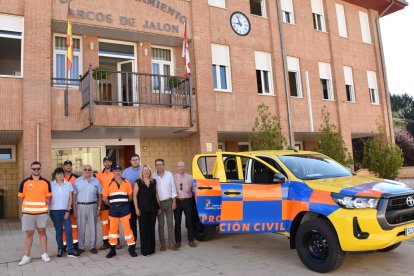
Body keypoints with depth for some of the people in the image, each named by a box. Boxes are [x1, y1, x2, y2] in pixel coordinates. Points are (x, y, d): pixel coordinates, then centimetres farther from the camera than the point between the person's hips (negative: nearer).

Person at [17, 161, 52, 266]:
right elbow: (20, 198, 3)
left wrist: (47, 201, -5)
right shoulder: (25, 182, 0)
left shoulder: (46, 182, 3)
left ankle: (44, 254, 16)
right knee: (29, 234, 6)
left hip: (42, 212, 1)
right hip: (28, 212, -1)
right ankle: (26, 256, 16)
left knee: (42, 232, 9)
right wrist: (30, 203, -5)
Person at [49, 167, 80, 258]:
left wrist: (68, 211, -4)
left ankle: (71, 251, 2)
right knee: (58, 231, 8)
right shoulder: (51, 185, -1)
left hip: (65, 210, 0)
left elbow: (70, 199, 1)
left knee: (68, 230, -3)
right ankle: (60, 250, 20)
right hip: (55, 211, 0)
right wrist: (48, 211, -4)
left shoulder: (68, 184, 0)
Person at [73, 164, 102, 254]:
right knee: (81, 227, 5)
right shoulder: (77, 181, 4)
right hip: (80, 206, 0)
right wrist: (74, 208, -2)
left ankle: (92, 246, 15)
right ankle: (81, 247, 16)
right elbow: (74, 195, 3)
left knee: (92, 227, 5)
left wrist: (99, 208, 2)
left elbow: (100, 195, 8)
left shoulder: (96, 181, 6)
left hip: (92, 206, 0)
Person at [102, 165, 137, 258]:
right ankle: (112, 249, 21)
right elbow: (104, 197, 6)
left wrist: (124, 203, 8)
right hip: (113, 209, 1)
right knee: (113, 229, 9)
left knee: (128, 228, 0)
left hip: (124, 208, -1)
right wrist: (112, 205, 7)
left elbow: (130, 196, 7)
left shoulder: (127, 183, 1)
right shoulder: (109, 184, 1)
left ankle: (131, 248, 10)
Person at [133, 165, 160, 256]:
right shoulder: (138, 182, -1)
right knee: (144, 229, 1)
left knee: (152, 228, 9)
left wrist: (159, 206, 9)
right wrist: (136, 208, -9)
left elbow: (156, 195, 12)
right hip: (142, 209, -3)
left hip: (153, 208, 3)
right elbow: (135, 196, -3)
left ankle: (152, 248, 20)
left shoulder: (154, 182, 9)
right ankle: (145, 250, 10)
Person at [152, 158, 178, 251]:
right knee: (161, 224, 6)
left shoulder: (169, 174, 0)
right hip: (158, 203, -1)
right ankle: (162, 245, 15)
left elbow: (173, 188, 2)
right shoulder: (153, 176, -4)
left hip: (169, 202, 1)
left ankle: (171, 244, 12)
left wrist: (174, 201, -1)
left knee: (170, 223, 6)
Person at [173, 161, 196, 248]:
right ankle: (178, 241, 16)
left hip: (187, 201, 1)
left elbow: (193, 189, 6)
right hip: (177, 201, 0)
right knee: (177, 222, 6)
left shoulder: (189, 177, 4)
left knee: (189, 221, 7)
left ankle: (191, 240, 18)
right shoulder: (173, 177, 0)